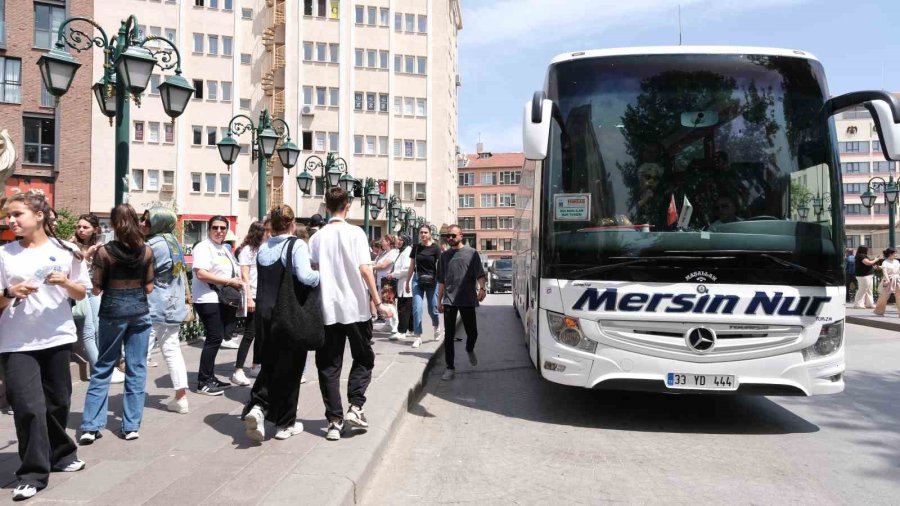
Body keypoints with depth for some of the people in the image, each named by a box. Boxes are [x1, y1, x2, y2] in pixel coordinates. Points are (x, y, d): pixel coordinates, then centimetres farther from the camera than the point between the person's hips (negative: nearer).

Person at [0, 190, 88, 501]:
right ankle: (33, 473, 5)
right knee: (28, 406, -6)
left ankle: (60, 454, 32)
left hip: (57, 337, 1)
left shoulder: (64, 251, 2)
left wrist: (65, 282, -13)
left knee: (57, 402, 11)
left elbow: (81, 294, 7)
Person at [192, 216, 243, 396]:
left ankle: (209, 377, 22)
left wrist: (238, 283, 6)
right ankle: (203, 382, -2)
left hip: (223, 300, 9)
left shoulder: (225, 249, 17)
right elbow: (201, 274, -22)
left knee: (216, 338, 12)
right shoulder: (203, 247, -10)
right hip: (208, 300, -9)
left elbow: (232, 272, 28)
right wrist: (230, 281, -20)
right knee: (215, 338, -10)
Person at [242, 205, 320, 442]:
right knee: (289, 367, 7)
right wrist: (322, 276, -7)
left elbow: (263, 279, 12)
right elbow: (305, 276, -24)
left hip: (264, 311, 5)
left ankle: (257, 406, -5)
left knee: (270, 363, 18)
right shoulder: (297, 245, -11)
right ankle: (285, 423, 16)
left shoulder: (263, 248, 7)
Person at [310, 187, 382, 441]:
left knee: (329, 366, 8)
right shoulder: (355, 233, -5)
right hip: (355, 306, -2)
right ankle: (355, 407, 3)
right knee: (364, 358, 15)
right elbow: (364, 268, -12)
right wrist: (377, 299, -6)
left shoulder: (317, 237, 5)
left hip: (327, 309, 3)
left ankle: (334, 421, 7)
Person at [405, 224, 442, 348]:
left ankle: (437, 326, 39)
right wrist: (407, 282, 14)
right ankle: (417, 337, -1)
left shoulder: (435, 248, -4)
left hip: (431, 281, -2)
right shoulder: (416, 248, 6)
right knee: (417, 308, -7)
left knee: (432, 309, 7)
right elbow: (412, 266, 12)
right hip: (417, 280, 2)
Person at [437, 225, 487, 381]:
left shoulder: (471, 253, 1)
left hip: (467, 299, -2)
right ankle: (450, 367, 8)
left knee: (472, 332, 7)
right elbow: (441, 280, 15)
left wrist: (482, 288, -23)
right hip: (449, 301, 2)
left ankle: (470, 350, 40)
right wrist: (439, 300, 13)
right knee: (449, 335, 0)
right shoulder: (445, 255, 11)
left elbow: (480, 274, -5)